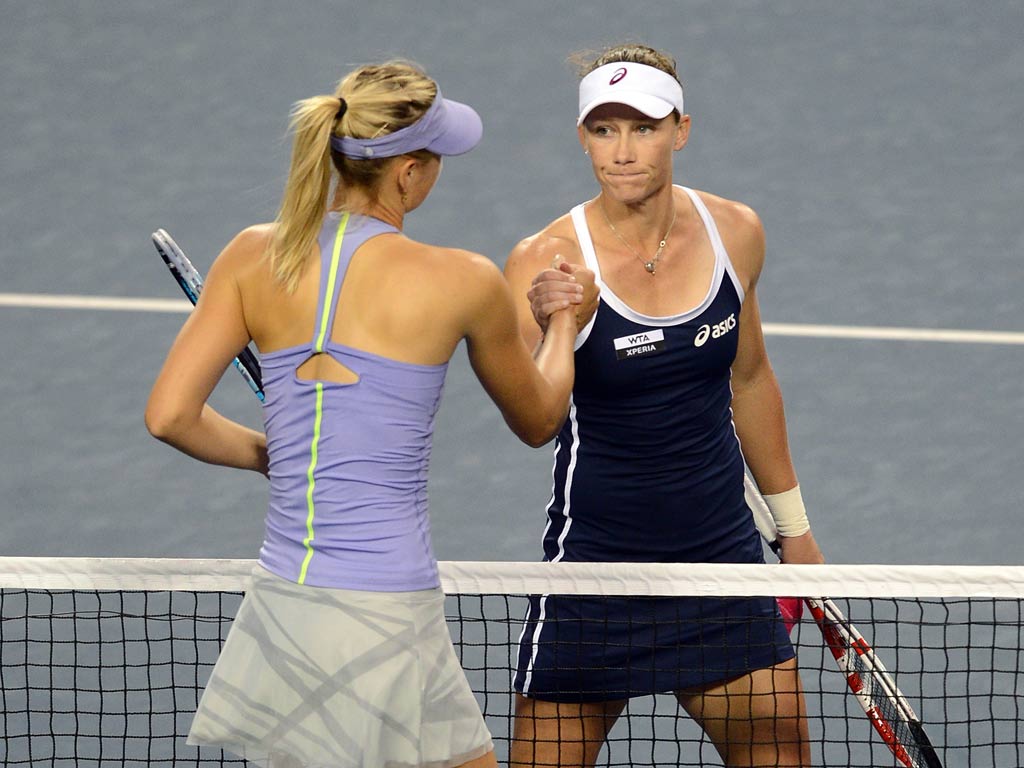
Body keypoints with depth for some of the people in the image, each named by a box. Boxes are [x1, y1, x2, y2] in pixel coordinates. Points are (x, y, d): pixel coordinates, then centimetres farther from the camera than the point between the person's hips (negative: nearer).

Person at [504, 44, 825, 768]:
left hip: (723, 553, 4)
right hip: (594, 566, -4)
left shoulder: (735, 232, -1)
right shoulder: (547, 261, -15)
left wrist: (794, 525, 23)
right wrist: (543, 326, -45)